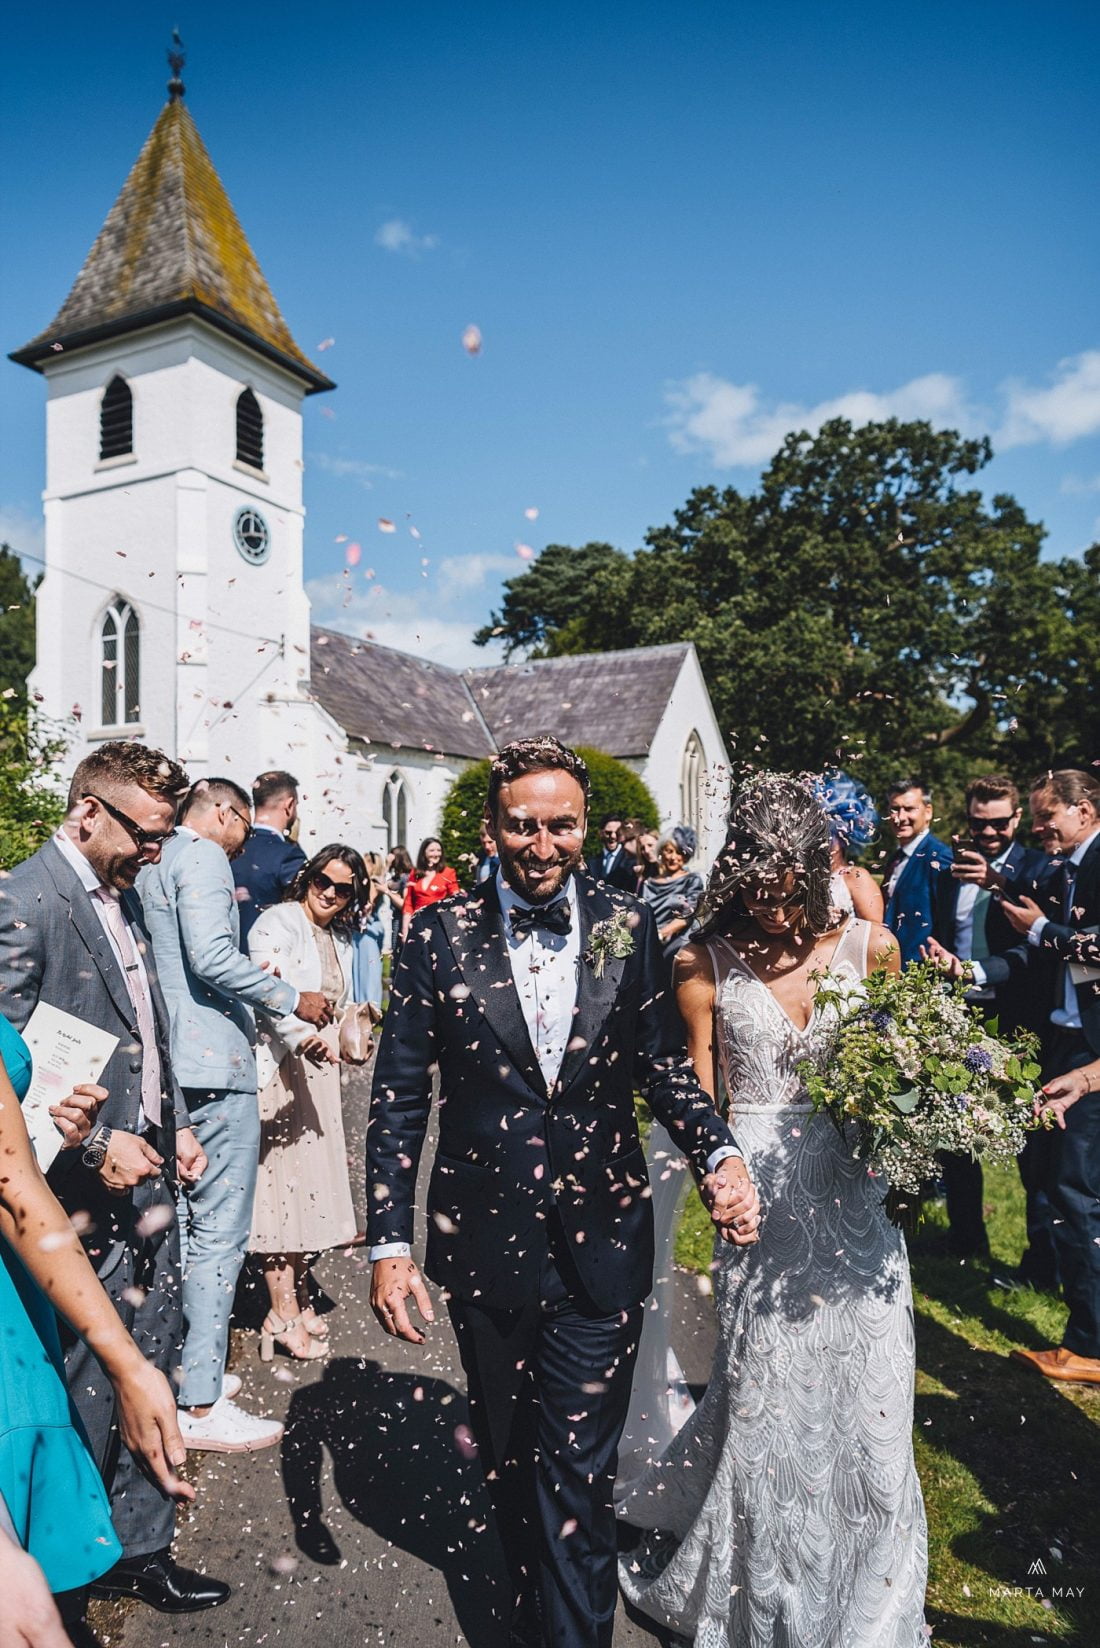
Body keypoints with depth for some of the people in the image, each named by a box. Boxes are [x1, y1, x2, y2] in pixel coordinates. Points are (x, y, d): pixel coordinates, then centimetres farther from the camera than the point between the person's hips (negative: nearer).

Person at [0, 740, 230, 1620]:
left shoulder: (123, 894, 10)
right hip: (84, 1193, -8)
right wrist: (98, 1145, -21)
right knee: (91, 1389, 8)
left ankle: (142, 1548, 33)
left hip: (146, 1172, 8)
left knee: (151, 1370, 16)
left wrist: (176, 1124, 12)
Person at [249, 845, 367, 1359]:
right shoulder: (278, 921, -12)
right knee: (282, 1183, -3)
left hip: (317, 1071, 8)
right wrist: (306, 1034, -39)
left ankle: (296, 1294, 26)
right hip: (279, 1067, -8)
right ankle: (283, 1315, 7)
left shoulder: (340, 940, 14)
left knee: (307, 1181, 13)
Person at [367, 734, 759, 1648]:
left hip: (601, 1239, -1)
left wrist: (719, 1152, -15)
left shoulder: (628, 927, -4)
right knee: (507, 1454, 22)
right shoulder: (440, 935, -8)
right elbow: (397, 1098, -4)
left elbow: (662, 1061, 3)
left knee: (577, 1465, 4)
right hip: (484, 1236, 1)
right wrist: (390, 1240, -8)